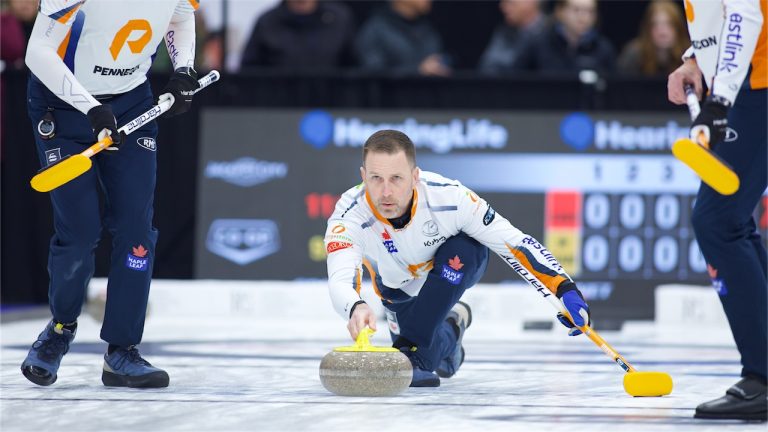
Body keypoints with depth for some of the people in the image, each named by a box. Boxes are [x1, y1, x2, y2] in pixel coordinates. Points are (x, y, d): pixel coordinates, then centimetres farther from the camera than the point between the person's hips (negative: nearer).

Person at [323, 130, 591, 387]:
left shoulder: (449, 197, -37)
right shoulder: (349, 217, -36)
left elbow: (515, 243, -31)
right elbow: (339, 281, -50)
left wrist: (566, 289, -42)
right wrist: (356, 308, -75)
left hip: (460, 264, -2)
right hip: (400, 288, 2)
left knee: (459, 249, -35)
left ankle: (412, 345, -24)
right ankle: (449, 331, 28)